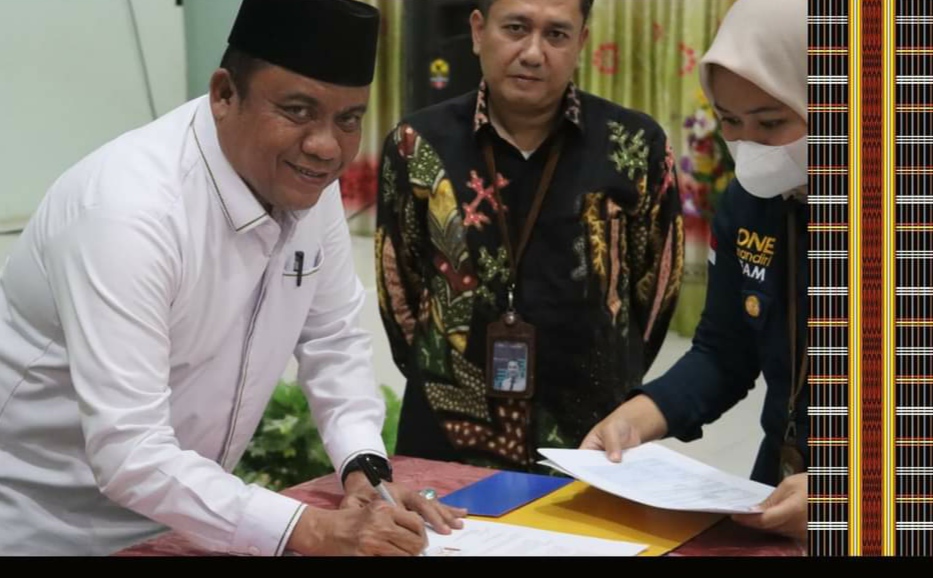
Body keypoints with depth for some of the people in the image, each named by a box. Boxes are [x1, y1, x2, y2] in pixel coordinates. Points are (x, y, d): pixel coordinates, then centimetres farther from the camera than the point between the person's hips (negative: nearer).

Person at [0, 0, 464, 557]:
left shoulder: (307, 181, -9)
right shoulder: (130, 207, -30)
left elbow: (333, 339, 4)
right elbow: (128, 453, -34)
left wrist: (366, 467, -11)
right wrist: (314, 531, -38)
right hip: (50, 524, -6)